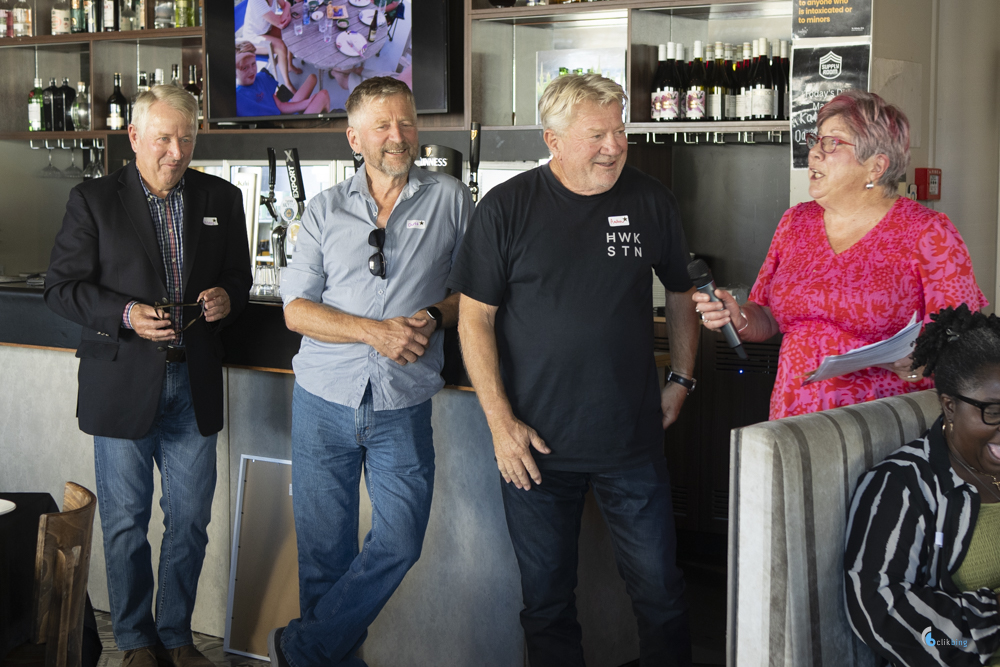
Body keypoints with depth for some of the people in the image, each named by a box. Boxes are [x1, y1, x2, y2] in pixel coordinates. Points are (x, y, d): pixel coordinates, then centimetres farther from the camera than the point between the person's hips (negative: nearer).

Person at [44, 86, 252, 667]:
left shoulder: (221, 199, 7)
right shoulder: (93, 200, -3)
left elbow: (240, 280, 14)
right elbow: (63, 287, -4)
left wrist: (227, 299, -9)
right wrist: (127, 315, -19)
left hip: (194, 386, 3)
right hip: (123, 385, -3)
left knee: (191, 522, 9)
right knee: (125, 524, 8)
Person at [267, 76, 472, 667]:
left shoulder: (450, 200, 4)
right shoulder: (326, 209, 6)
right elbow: (296, 308, 0)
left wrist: (434, 317, -13)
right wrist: (374, 331, -14)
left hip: (404, 407, 0)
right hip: (325, 401, 1)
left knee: (398, 544, -3)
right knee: (325, 548, 6)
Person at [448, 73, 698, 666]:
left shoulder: (652, 202, 3)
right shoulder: (507, 208, -4)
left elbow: (682, 293, 17)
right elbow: (476, 317, -3)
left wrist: (681, 380, 10)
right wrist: (501, 421, -8)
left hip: (633, 441, 1)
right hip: (535, 443, -1)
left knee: (661, 592, 7)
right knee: (547, 599, 11)